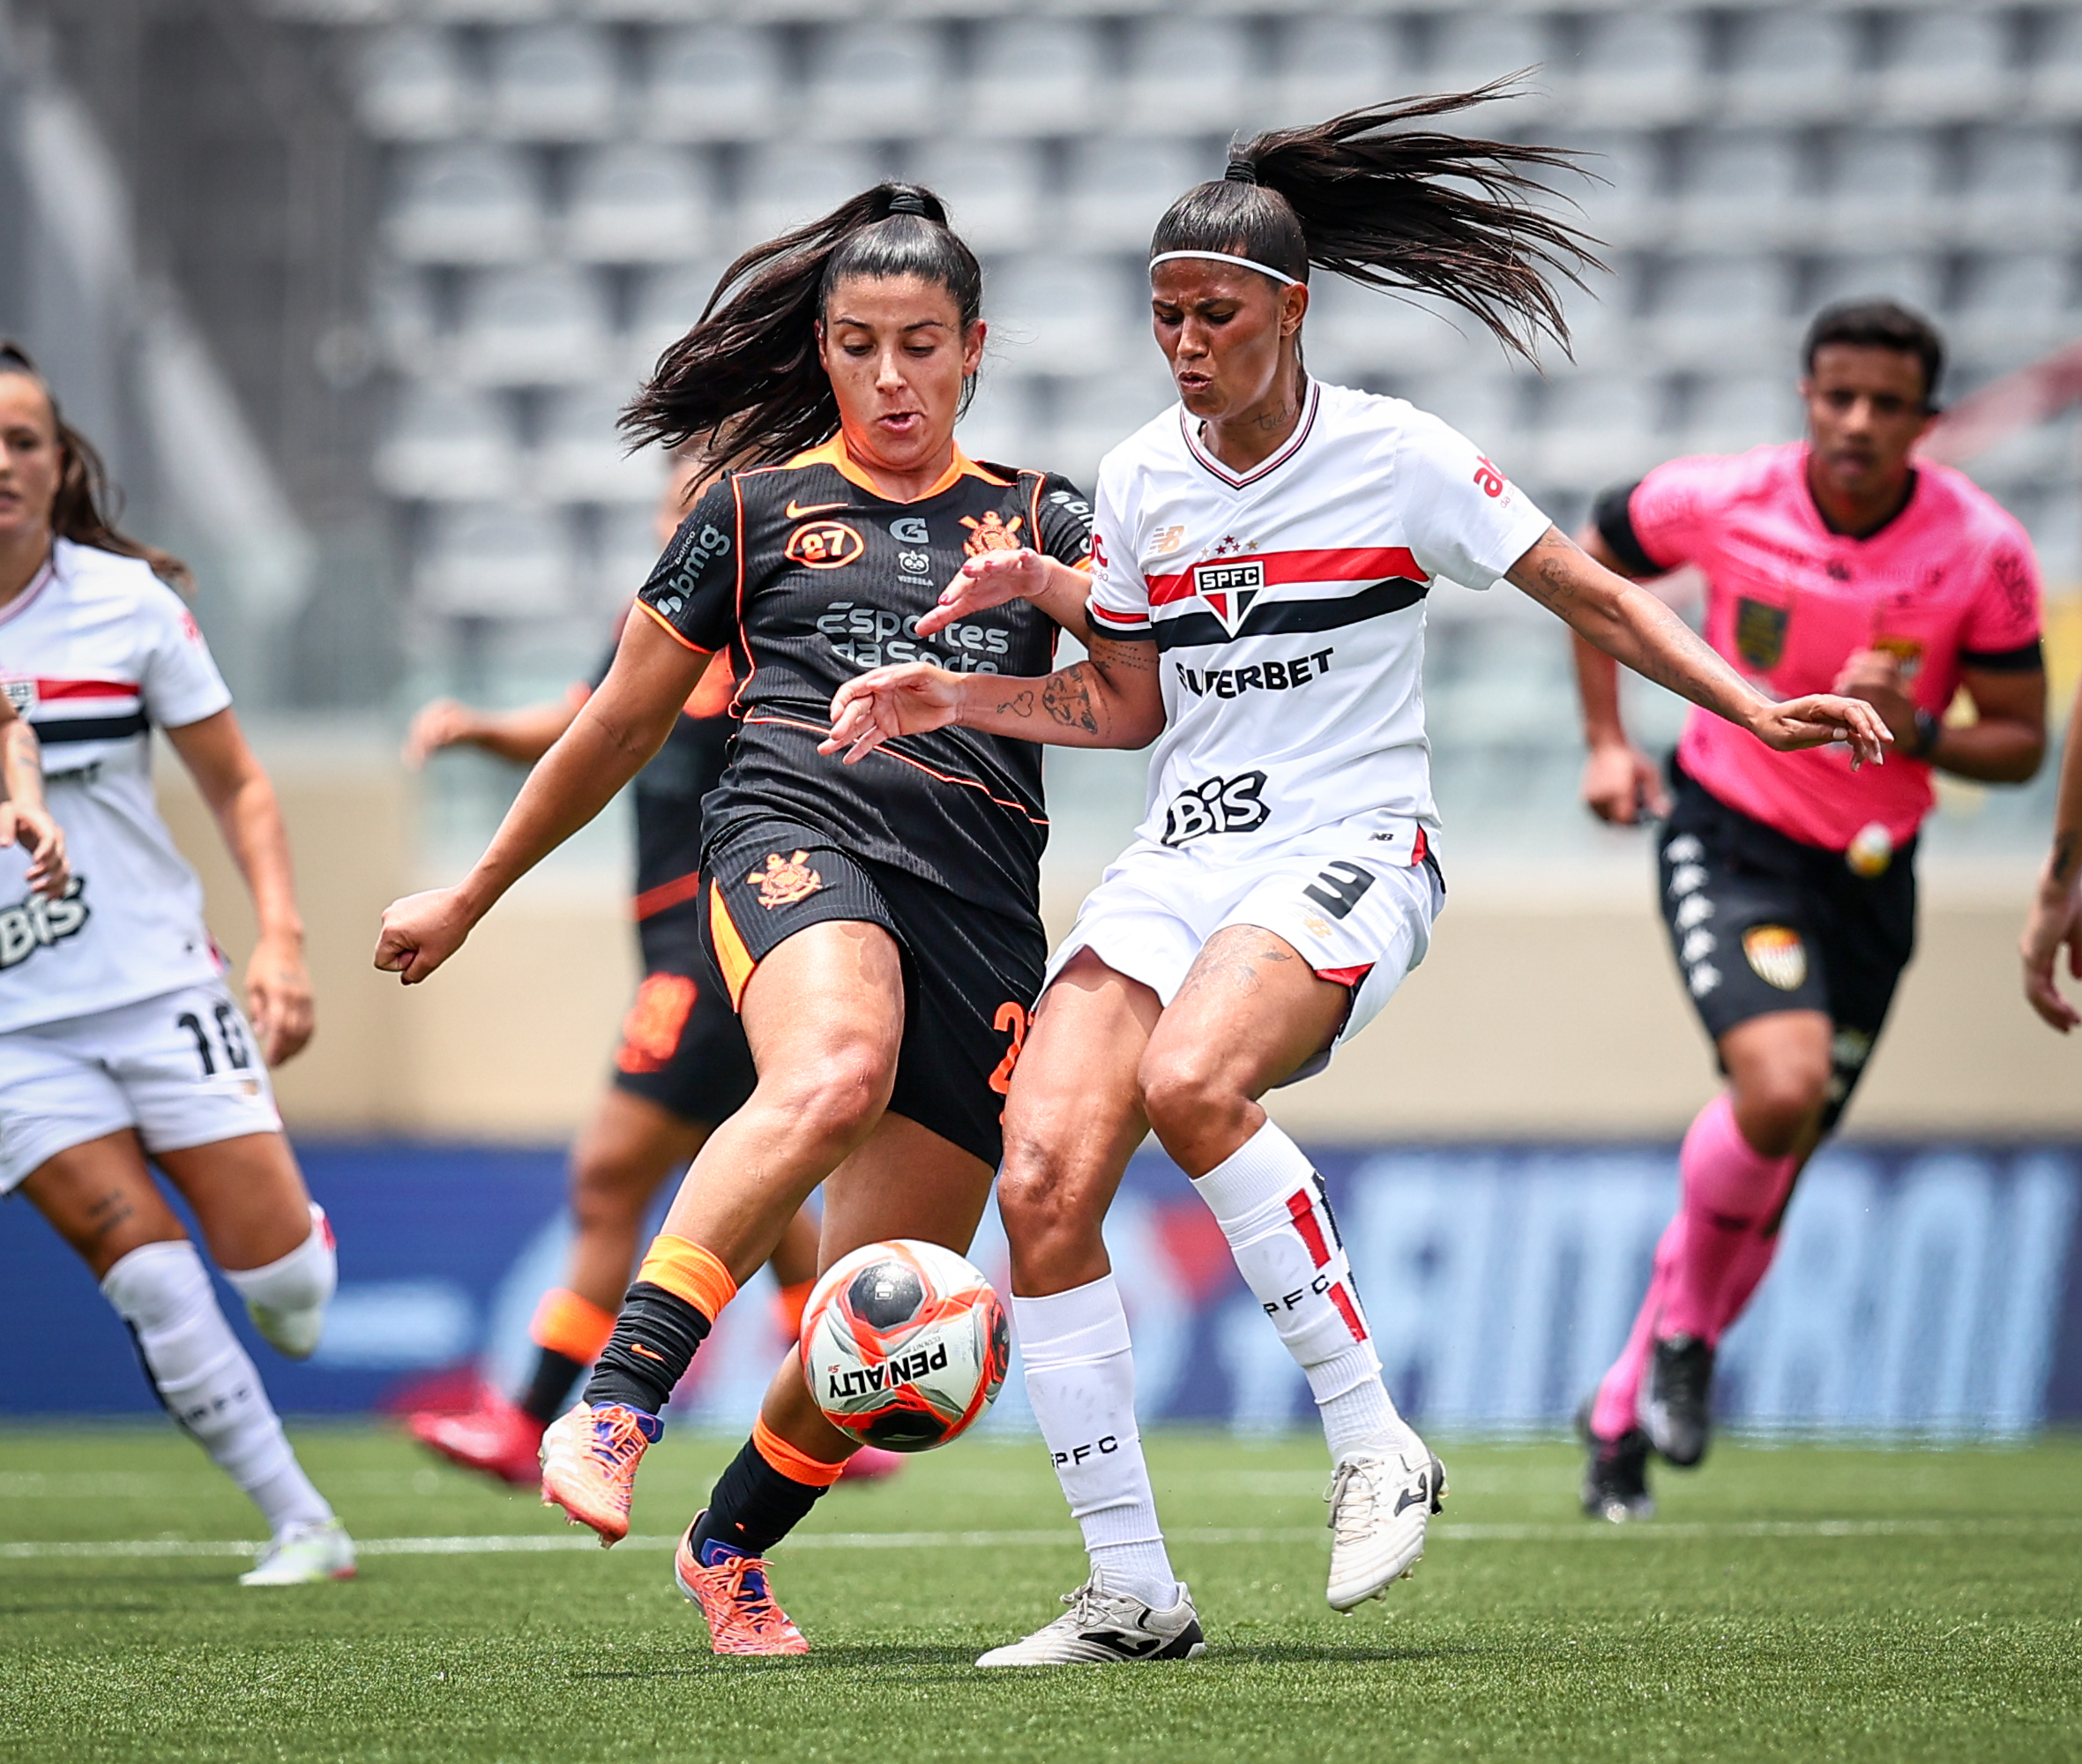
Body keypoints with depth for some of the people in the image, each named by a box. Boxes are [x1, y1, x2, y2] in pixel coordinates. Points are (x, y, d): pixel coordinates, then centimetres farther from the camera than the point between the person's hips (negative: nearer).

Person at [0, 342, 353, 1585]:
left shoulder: (127, 601, -2)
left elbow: (239, 787, 4)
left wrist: (281, 938, -7)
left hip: (159, 981, 0)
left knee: (277, 1273, -6)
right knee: (151, 1278, -13)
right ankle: (301, 1524, -2)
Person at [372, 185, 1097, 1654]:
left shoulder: (1035, 519, 22)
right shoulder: (756, 509, 18)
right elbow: (624, 721, 23)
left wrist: (1051, 584, -12)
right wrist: (471, 899, 26)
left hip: (979, 907, 3)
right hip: (799, 830, -3)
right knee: (835, 1073, -39)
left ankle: (733, 1547, 24)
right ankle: (614, 1407, -44)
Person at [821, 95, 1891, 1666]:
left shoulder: (1394, 457, -4)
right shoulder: (1140, 482, 10)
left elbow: (1593, 596, 0)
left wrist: (1757, 709, -11)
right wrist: (952, 700, 7)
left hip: (1350, 848, -5)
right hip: (1181, 862, 5)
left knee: (1190, 1080, -36)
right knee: (1043, 1183, -16)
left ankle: (1376, 1445, -21)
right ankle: (1132, 1593, -6)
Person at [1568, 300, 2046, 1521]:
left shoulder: (1984, 553, -13)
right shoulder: (1720, 502, -14)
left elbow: (2021, 742, -5)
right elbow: (1592, 563, 8)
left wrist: (1914, 731, -25)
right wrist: (1606, 742, 1)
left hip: (1869, 872, 3)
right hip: (1728, 839, -3)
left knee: (1772, 1173, 8)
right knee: (1782, 1088, -29)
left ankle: (1623, 1416, 28)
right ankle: (1685, 1324, -2)